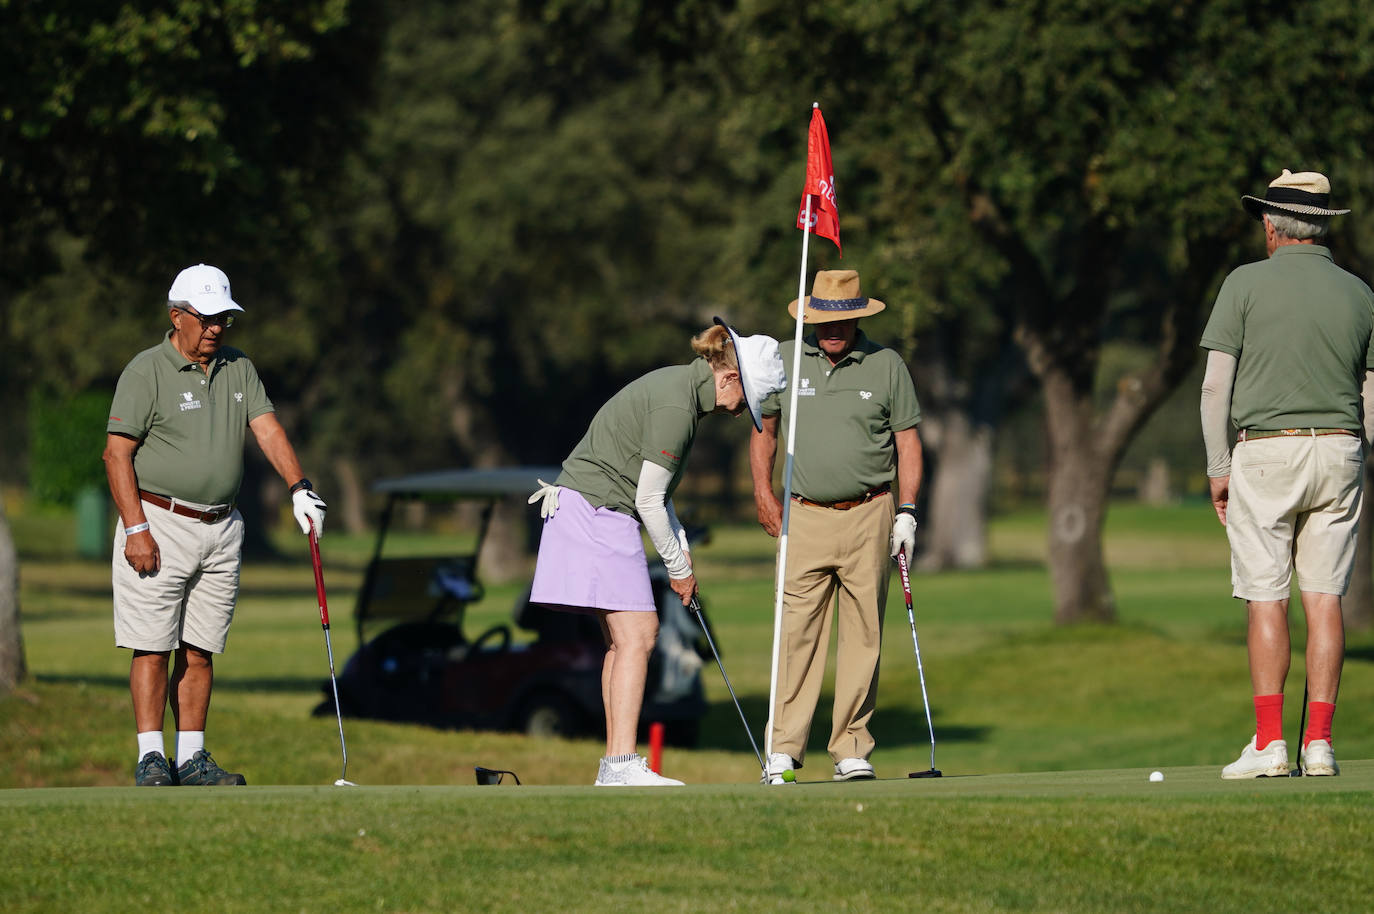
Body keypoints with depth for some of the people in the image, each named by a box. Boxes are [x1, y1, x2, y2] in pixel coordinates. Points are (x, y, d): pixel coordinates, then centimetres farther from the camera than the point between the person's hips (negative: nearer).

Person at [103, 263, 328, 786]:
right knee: (153, 646, -7)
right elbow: (117, 454, -9)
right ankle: (151, 758, -7)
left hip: (221, 528, 5)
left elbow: (267, 429, 2)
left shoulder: (238, 369, 11)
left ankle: (192, 757, 10)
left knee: (200, 649, 6)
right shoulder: (147, 371, -6)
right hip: (160, 524, -5)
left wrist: (300, 488, -14)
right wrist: (135, 528, -17)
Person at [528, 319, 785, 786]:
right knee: (636, 634, -14)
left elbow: (656, 492, 19)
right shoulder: (677, 405, -19)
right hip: (596, 510, -11)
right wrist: (678, 568, -6)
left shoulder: (679, 387, 13)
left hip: (603, 514, 11)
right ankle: (623, 764, -19)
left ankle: (614, 766, 12)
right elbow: (649, 499, -18)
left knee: (623, 638, 11)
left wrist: (681, 550, 11)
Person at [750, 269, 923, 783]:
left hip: (868, 515, 0)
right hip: (804, 517, 0)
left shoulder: (886, 365, 3)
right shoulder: (784, 360, 5)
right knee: (796, 632, -7)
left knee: (863, 636, 1)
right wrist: (763, 494, 6)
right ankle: (784, 750, -6)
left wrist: (906, 514, 0)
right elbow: (764, 427, 16)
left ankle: (852, 750, 6)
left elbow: (908, 441, 6)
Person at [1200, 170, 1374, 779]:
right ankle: (1319, 743, -2)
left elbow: (1215, 385, -5)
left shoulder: (1246, 284, -3)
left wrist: (1219, 468, 3)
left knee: (1266, 598, -2)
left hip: (1266, 453, -3)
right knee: (1325, 597, 2)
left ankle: (1269, 743, -8)